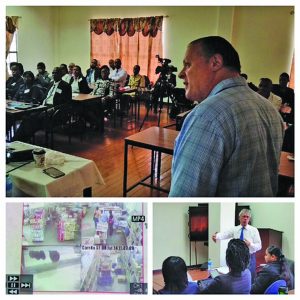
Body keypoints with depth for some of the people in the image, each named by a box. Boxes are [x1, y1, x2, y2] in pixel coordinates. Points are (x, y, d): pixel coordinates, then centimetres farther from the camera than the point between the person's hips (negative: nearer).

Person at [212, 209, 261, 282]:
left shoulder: (254, 230, -3)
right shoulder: (234, 229, 0)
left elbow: (259, 246, -6)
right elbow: (224, 234, -18)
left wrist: (250, 244, -27)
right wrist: (216, 236, -41)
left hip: (249, 258, -1)